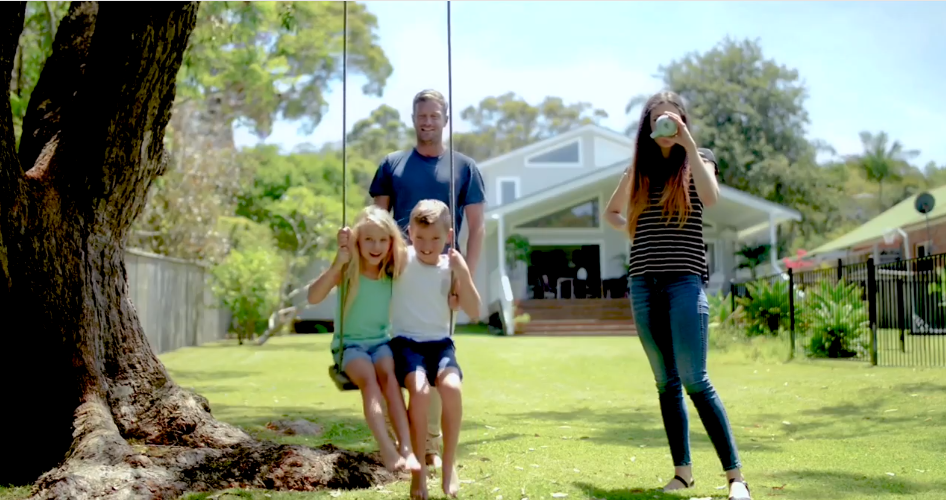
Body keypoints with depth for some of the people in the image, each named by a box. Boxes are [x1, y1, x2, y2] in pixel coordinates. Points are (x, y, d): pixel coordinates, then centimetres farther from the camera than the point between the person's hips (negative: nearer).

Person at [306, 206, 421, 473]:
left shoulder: (394, 273, 2)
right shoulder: (347, 272, -7)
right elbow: (313, 297, -23)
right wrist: (338, 262, -31)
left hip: (382, 341, 2)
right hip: (350, 344, -2)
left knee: (388, 374, -30)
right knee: (368, 377, -32)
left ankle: (407, 448, -40)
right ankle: (388, 450, -44)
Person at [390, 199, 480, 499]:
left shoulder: (451, 268, 5)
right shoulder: (401, 259, 0)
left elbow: (474, 312, 1)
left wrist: (463, 273, -10)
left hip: (440, 342, 2)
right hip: (405, 341, -2)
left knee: (451, 386, -29)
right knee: (420, 390, -31)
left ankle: (449, 464, -11)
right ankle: (418, 469, -15)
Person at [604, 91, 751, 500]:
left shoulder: (698, 160, 5)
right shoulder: (639, 168, 14)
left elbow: (710, 198, -17)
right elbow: (611, 212, 28)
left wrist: (688, 143, -15)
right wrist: (635, 232, 8)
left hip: (684, 279, -4)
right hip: (643, 282, 4)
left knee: (694, 380, -12)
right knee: (666, 383, 6)